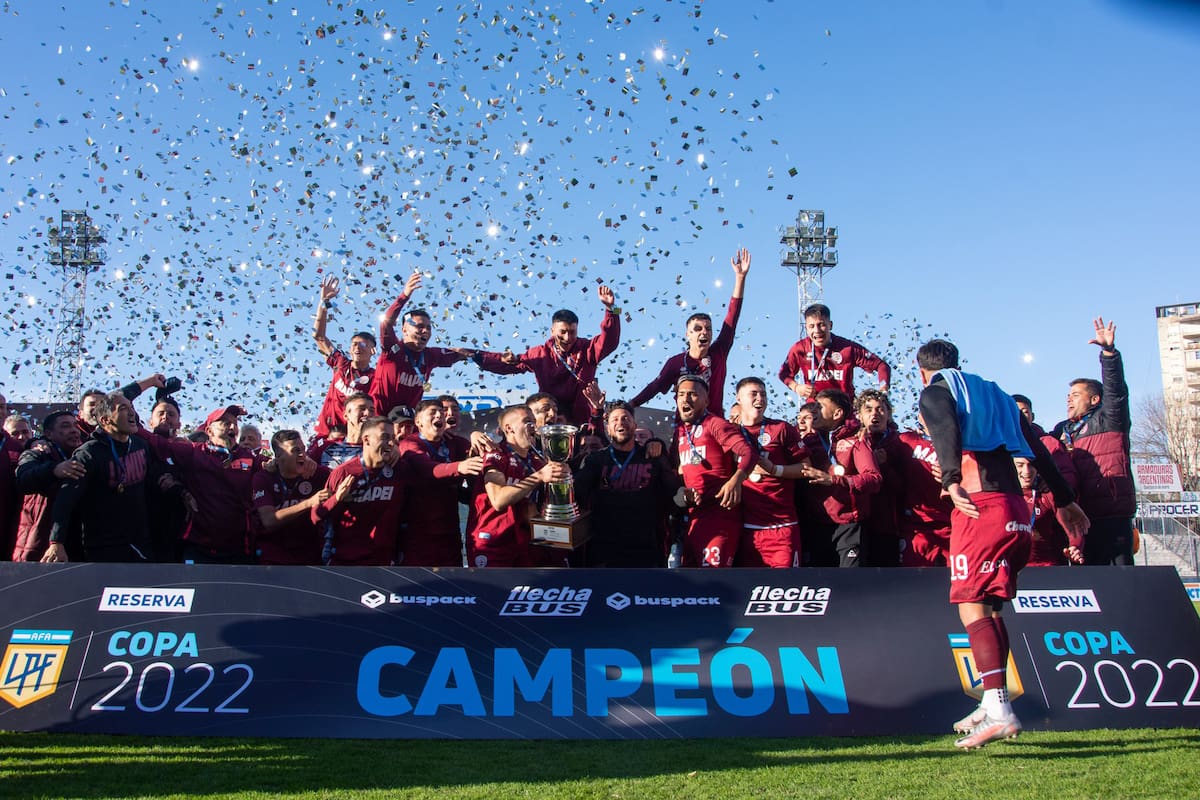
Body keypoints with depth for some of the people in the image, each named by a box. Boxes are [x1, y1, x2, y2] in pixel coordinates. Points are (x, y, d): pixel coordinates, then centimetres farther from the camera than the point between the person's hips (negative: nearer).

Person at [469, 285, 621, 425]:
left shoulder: (586, 350, 0)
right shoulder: (541, 354, 5)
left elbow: (609, 341, -16)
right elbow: (511, 364, 11)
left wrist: (610, 308, -29)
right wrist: (477, 356, 2)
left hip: (583, 422, 0)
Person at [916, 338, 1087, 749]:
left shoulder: (934, 392, 7)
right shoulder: (993, 392, 26)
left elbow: (947, 434, -16)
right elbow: (1036, 448, 24)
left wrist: (952, 481, -29)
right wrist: (1064, 500, 28)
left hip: (980, 506, -7)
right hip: (1017, 511, 7)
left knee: (972, 608, -10)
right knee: (991, 608, 15)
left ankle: (999, 712, -19)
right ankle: (993, 704, 18)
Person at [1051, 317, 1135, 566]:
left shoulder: (1108, 420, 6)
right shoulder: (1061, 431, 22)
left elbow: (1115, 389, -9)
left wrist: (1109, 350, -21)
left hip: (1112, 516, -6)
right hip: (1080, 516, 6)